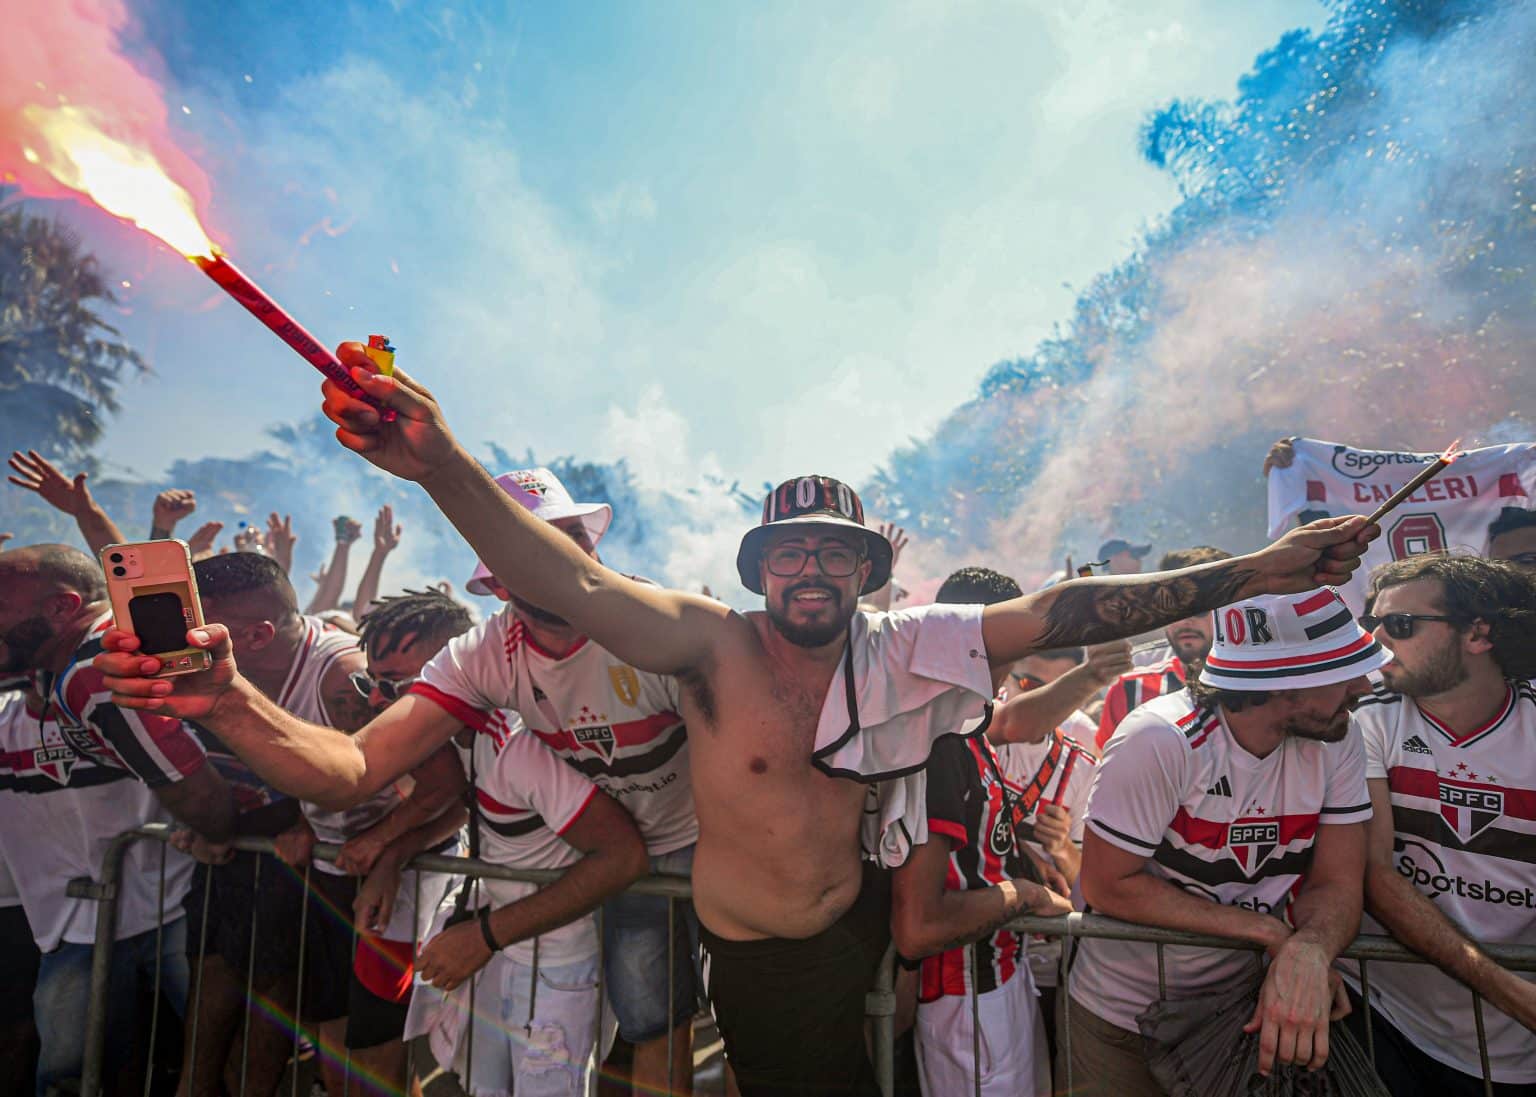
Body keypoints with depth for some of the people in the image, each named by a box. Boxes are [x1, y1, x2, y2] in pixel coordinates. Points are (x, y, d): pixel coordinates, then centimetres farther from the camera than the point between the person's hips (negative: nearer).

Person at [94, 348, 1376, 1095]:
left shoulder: (901, 647, -13)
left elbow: (1059, 614, -16)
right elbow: (578, 586, -36)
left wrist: (1256, 571, -20)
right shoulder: (710, 643, -22)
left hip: (861, 928, 3)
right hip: (752, 956, -2)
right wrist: (444, 466, -52)